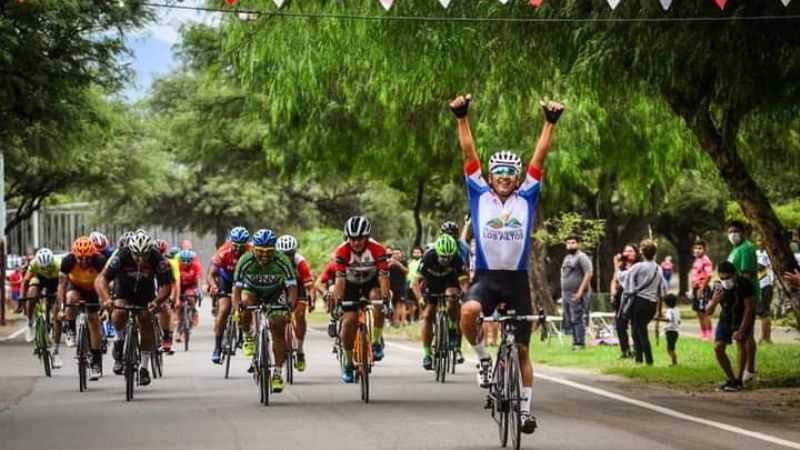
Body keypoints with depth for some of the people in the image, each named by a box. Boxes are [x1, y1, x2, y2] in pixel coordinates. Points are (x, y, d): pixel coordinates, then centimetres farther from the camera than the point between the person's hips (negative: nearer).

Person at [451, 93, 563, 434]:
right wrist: (462, 118, -9)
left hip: (517, 278, 1)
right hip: (486, 276, -1)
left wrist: (550, 122, -7)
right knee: (469, 310, -34)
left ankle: (525, 406, 17)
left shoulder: (526, 198, 5)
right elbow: (469, 153, -1)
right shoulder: (479, 195, 4)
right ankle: (483, 358, -8)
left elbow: (540, 157, 1)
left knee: (521, 348, 6)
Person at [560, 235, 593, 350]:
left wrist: (580, 291, -20)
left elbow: (589, 274, -17)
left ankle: (580, 343, -10)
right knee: (571, 320, 9)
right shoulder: (566, 258, 20)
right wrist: (563, 293, 17)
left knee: (577, 319, -11)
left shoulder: (581, 257, -8)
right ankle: (575, 341, 13)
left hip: (577, 295, -9)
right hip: (566, 294, 9)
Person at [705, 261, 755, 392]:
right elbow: (708, 312, -11)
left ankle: (738, 380, -20)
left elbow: (749, 308, -22)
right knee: (718, 347, -8)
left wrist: (741, 330, -28)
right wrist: (714, 302, -33)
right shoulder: (719, 288, -15)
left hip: (744, 317, -4)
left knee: (741, 342, -26)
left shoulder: (744, 284, -25)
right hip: (726, 317, 4)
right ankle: (731, 379, 8)